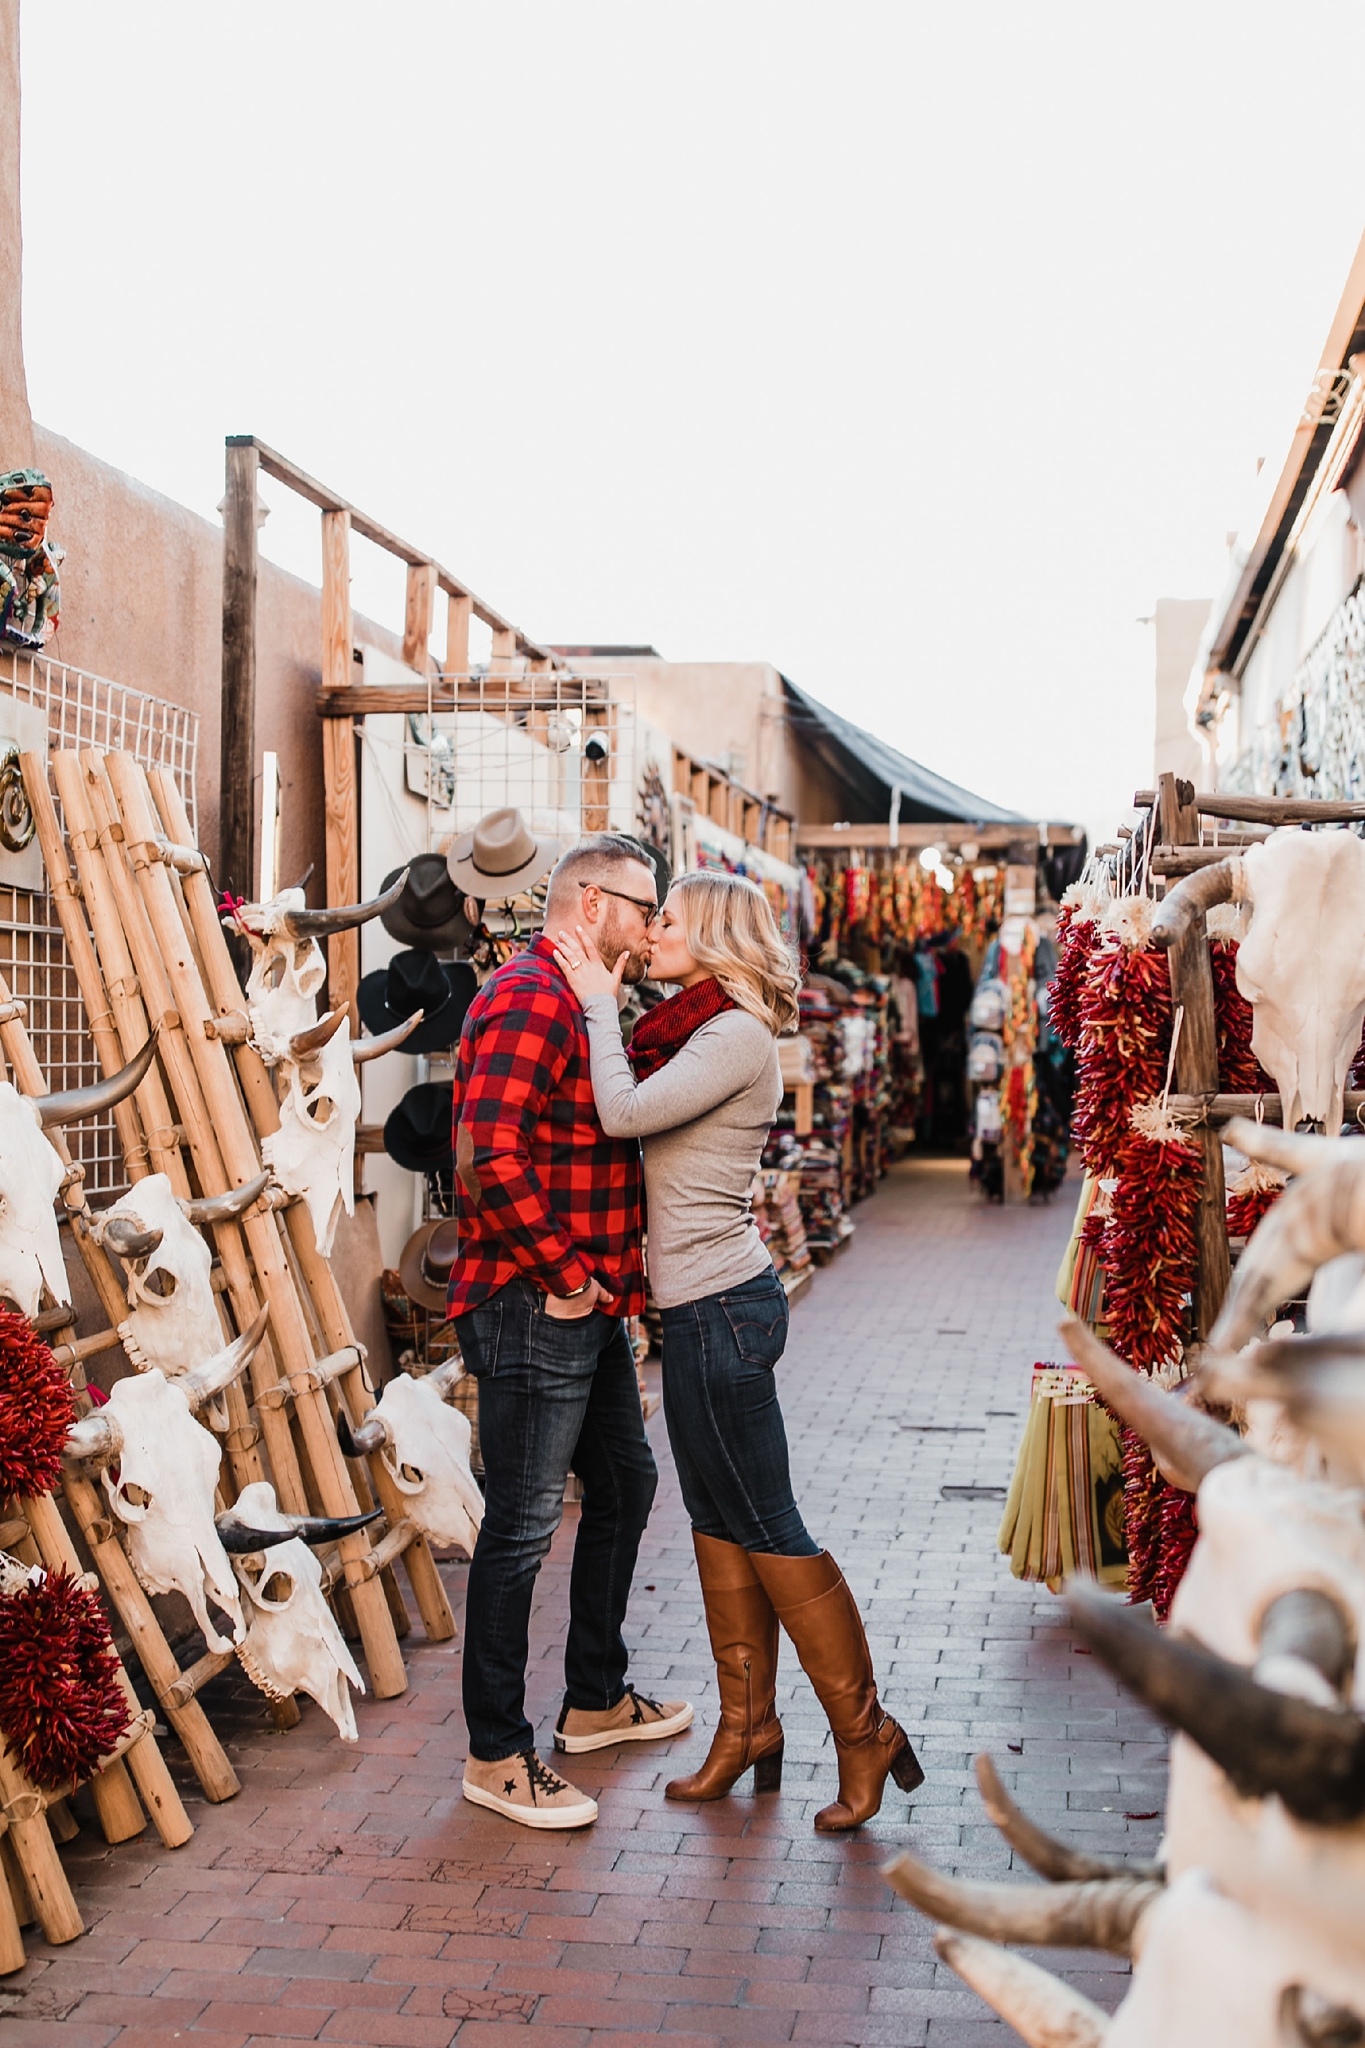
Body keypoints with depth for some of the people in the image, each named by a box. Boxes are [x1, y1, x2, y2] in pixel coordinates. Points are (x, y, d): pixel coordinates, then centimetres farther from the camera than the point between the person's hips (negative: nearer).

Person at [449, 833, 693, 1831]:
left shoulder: (583, 1004, 18)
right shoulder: (529, 998, -16)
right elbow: (491, 1158, -27)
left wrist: (615, 1283, 15)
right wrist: (564, 1277, -19)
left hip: (590, 1305, 11)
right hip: (533, 1307, -11)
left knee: (625, 1483, 20)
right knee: (523, 1525, -3)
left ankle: (597, 1699, 36)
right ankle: (497, 1754, 9)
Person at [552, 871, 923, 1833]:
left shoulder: (736, 1038, -16)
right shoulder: (691, 1031, 14)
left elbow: (624, 1113, -24)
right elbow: (633, 1114, 8)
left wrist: (599, 1004, -13)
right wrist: (601, 1001, 6)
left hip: (721, 1308, -10)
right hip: (700, 1304, 10)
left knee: (767, 1527, -1)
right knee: (717, 1519, 15)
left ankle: (863, 1729, 11)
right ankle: (748, 1724, 26)